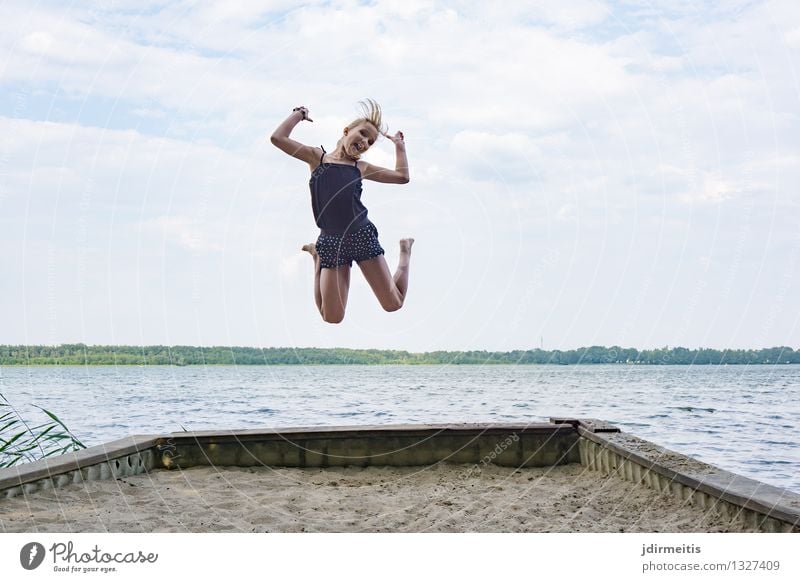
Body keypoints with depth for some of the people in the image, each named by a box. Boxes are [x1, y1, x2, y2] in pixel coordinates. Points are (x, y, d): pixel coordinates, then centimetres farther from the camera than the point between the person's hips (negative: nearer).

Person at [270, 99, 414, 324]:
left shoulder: (361, 167, 10)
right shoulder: (317, 157, 5)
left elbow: (402, 176, 10)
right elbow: (278, 138, -5)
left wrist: (399, 145, 19)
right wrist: (299, 113, 8)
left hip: (362, 236, 2)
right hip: (331, 242, -2)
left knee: (393, 305, 3)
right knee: (332, 318, -2)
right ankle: (317, 256, 24)